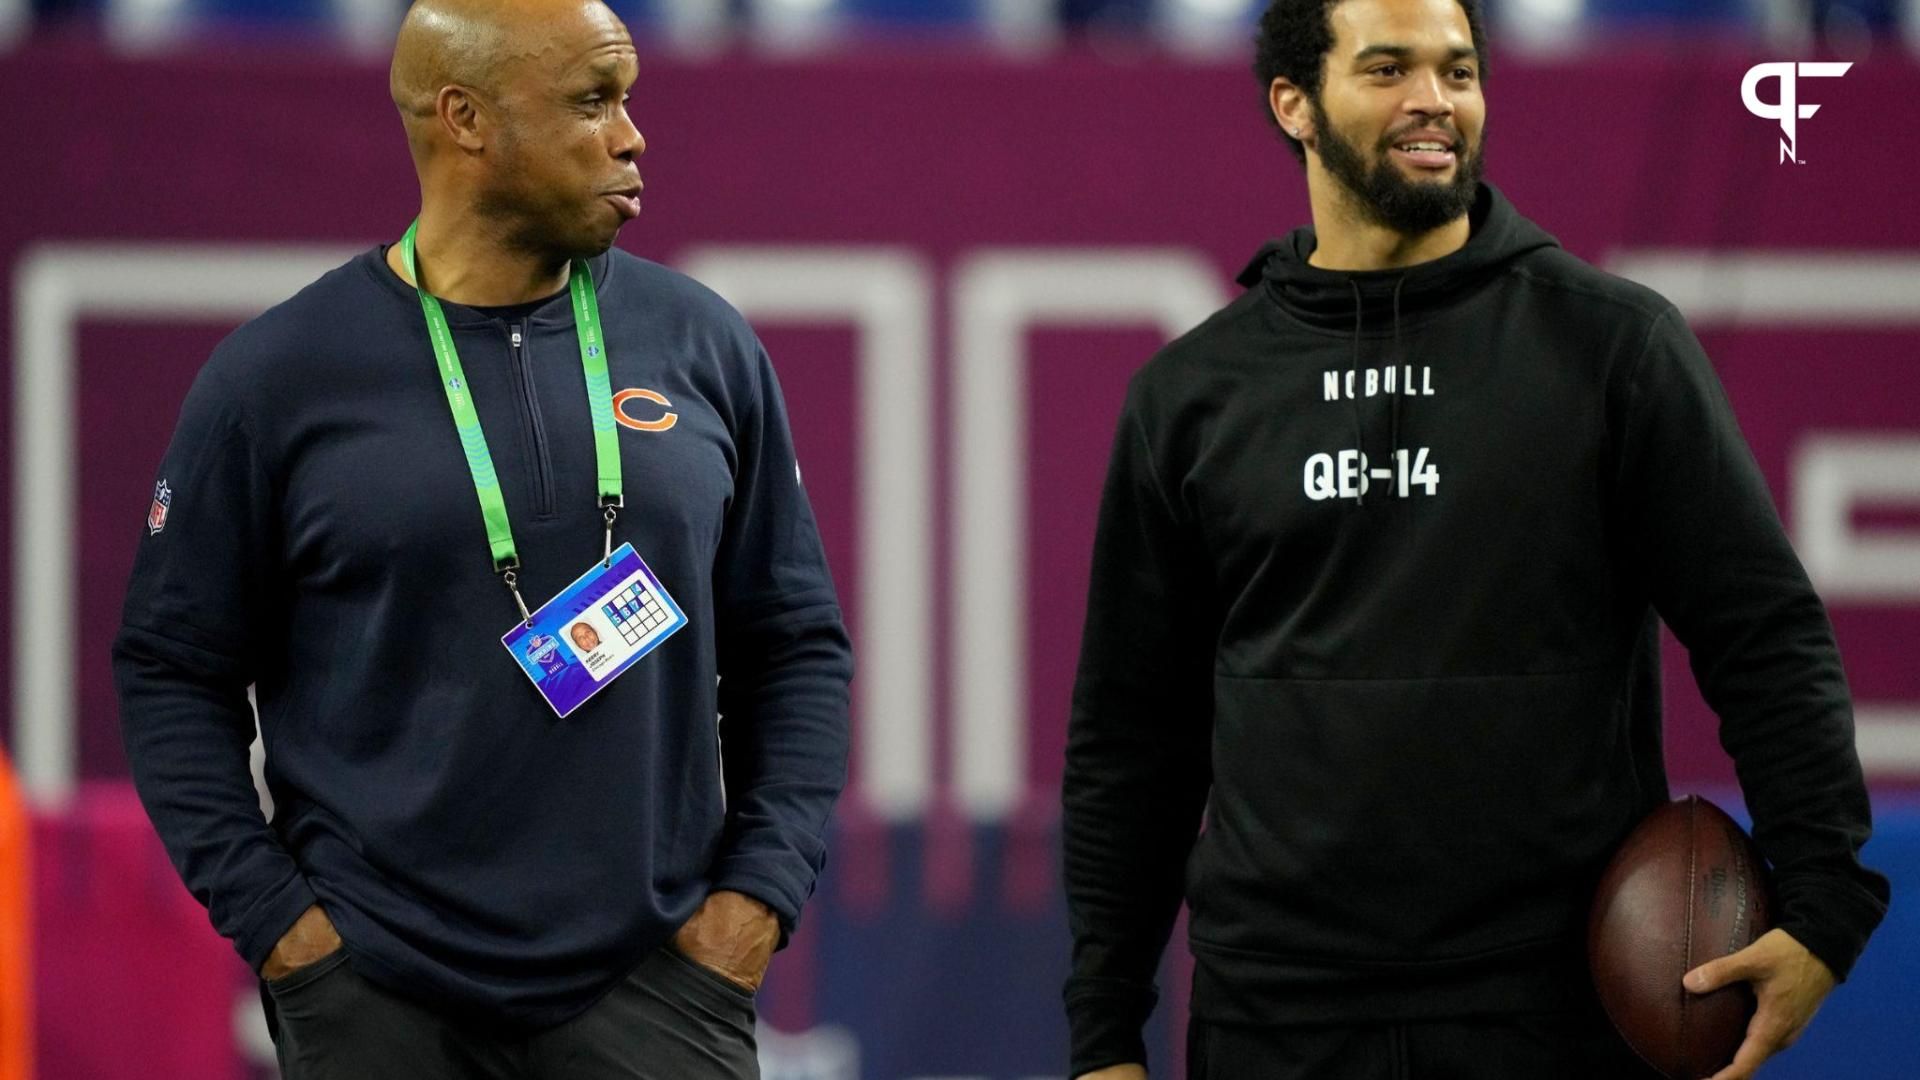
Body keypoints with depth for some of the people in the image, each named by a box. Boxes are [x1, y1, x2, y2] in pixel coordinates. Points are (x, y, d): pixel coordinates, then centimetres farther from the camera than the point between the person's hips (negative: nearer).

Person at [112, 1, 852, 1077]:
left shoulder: (702, 345, 6)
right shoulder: (277, 378, -1)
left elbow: (798, 643, 12)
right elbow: (174, 669, 3)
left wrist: (759, 891, 1)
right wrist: (271, 918, -5)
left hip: (655, 986, 2)